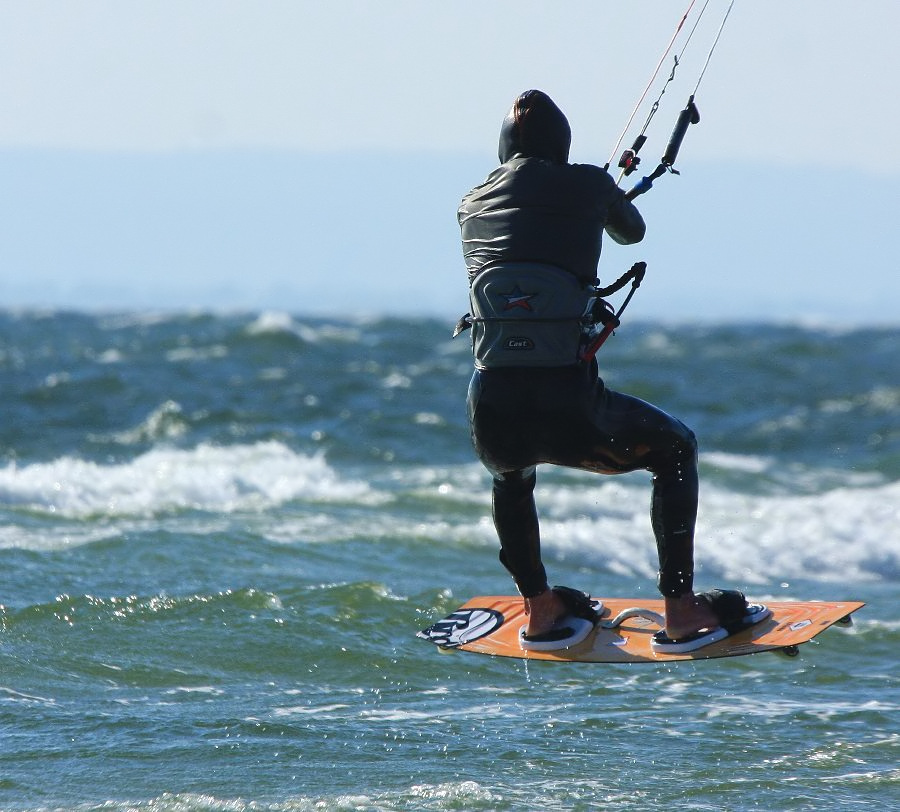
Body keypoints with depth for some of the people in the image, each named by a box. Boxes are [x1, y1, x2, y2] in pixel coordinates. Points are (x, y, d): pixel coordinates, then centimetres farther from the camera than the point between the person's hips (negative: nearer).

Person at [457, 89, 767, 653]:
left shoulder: (473, 204, 15)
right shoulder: (588, 186, 6)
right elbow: (633, 231, 28)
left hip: (493, 415, 3)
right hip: (569, 410, -3)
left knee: (510, 471, 40)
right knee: (676, 449, 25)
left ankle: (541, 612, 36)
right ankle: (681, 611, 18)